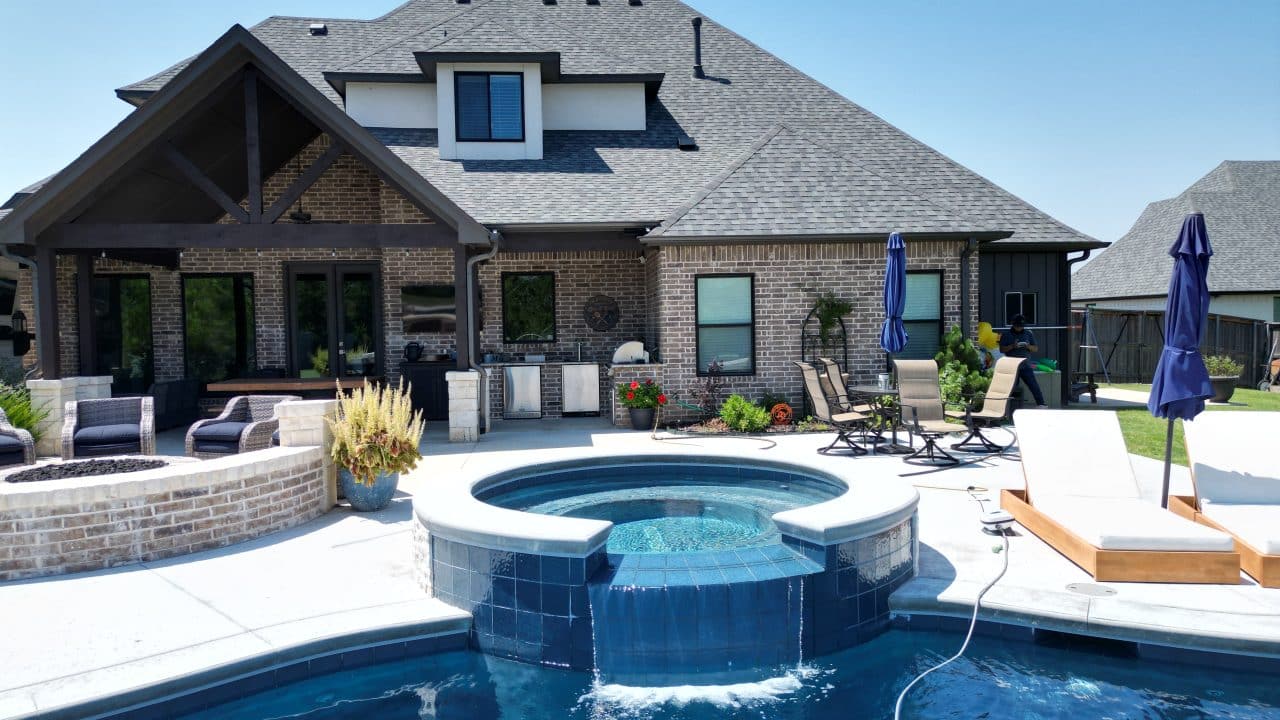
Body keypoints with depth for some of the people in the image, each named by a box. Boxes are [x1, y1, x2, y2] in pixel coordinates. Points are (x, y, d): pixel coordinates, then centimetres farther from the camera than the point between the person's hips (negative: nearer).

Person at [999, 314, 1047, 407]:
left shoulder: (1028, 334, 12)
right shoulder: (1006, 334, 6)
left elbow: (1035, 349, 11)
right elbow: (1002, 349, 0)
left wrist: (1028, 346, -10)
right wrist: (1012, 346, -16)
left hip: (1025, 366, 1)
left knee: (1034, 385, -9)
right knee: (1012, 388, 2)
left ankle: (1041, 404, -10)